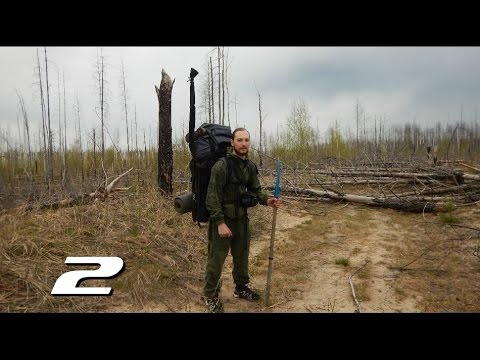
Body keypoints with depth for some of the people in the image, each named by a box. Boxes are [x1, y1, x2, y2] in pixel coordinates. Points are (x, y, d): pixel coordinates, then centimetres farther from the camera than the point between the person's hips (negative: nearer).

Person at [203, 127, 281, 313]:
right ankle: (211, 296, 23)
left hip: (241, 218, 7)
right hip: (222, 219, -6)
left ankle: (241, 287, 42)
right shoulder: (221, 166, -19)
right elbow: (212, 197, -19)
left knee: (242, 255, 20)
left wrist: (267, 200, -10)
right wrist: (220, 222, -22)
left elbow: (255, 190, 11)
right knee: (216, 259, 4)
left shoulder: (250, 166, 2)